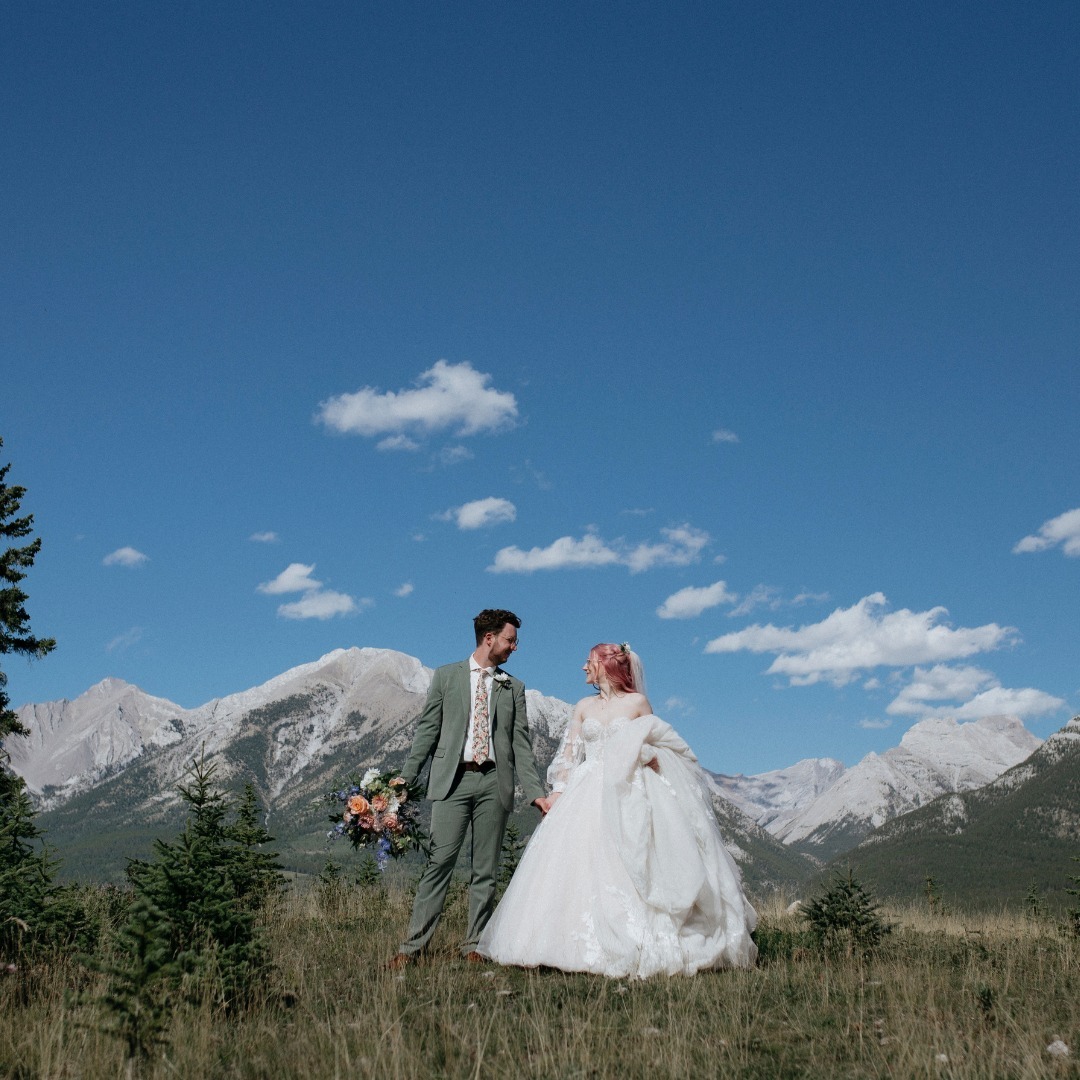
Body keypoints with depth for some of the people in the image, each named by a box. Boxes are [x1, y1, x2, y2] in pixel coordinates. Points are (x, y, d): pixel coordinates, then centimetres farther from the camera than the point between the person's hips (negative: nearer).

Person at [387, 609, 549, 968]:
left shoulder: (513, 688, 14)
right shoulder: (446, 676, 9)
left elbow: (521, 744, 11)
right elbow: (427, 730, 6)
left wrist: (536, 793, 2)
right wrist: (404, 780, -1)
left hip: (494, 782, 2)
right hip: (453, 780, -2)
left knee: (485, 870, 4)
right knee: (439, 862, -8)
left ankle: (474, 948, 12)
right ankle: (412, 945, -4)